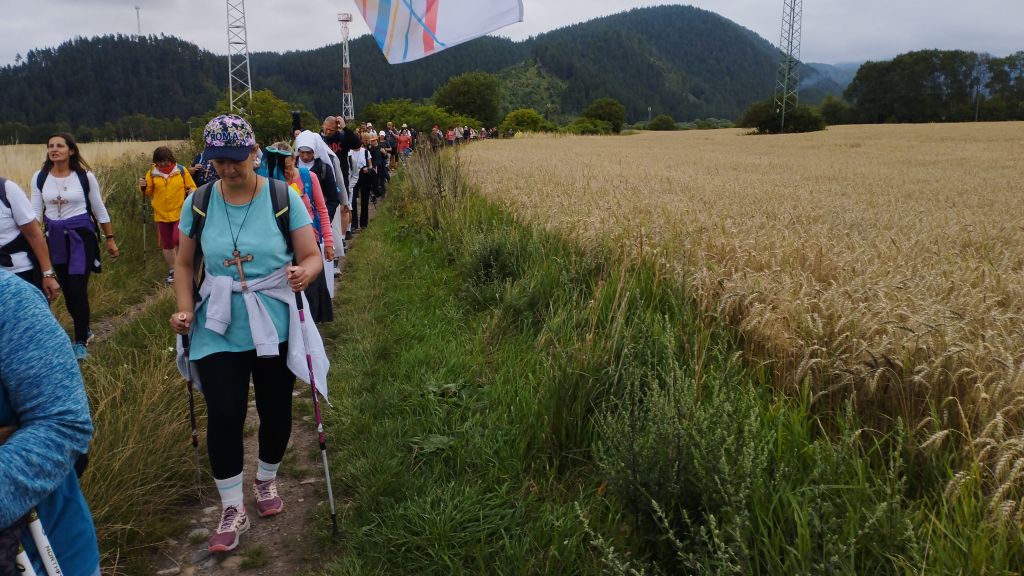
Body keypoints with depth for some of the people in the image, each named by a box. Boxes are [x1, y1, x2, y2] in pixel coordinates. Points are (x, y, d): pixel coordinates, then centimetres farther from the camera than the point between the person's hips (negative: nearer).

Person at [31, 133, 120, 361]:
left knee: (78, 289, -9)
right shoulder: (40, 178, 1)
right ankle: (84, 329, 31)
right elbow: (35, 211, 4)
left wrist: (110, 239, 6)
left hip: (81, 236, -3)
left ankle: (81, 342, 3)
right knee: (67, 289, 10)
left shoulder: (85, 176, -6)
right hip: (55, 238, 4)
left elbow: (99, 209, 3)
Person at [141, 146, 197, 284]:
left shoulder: (182, 171, -3)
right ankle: (172, 271, 27)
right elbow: (149, 192, 10)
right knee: (167, 244, 12)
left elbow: (192, 187, 5)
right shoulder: (152, 173, 2)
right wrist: (144, 187, -11)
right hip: (162, 214, 3)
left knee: (178, 240, -18)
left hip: (180, 213, -3)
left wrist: (192, 191, -18)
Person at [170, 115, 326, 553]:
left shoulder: (283, 197, -9)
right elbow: (185, 263, 8)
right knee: (223, 416, -2)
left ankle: (267, 480, 41)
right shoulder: (198, 203, -2)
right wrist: (185, 309, -7)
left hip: (276, 327, -1)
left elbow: (312, 257, -9)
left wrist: (304, 273, -31)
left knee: (275, 411, 12)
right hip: (218, 331, 1)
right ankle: (232, 510, 16)